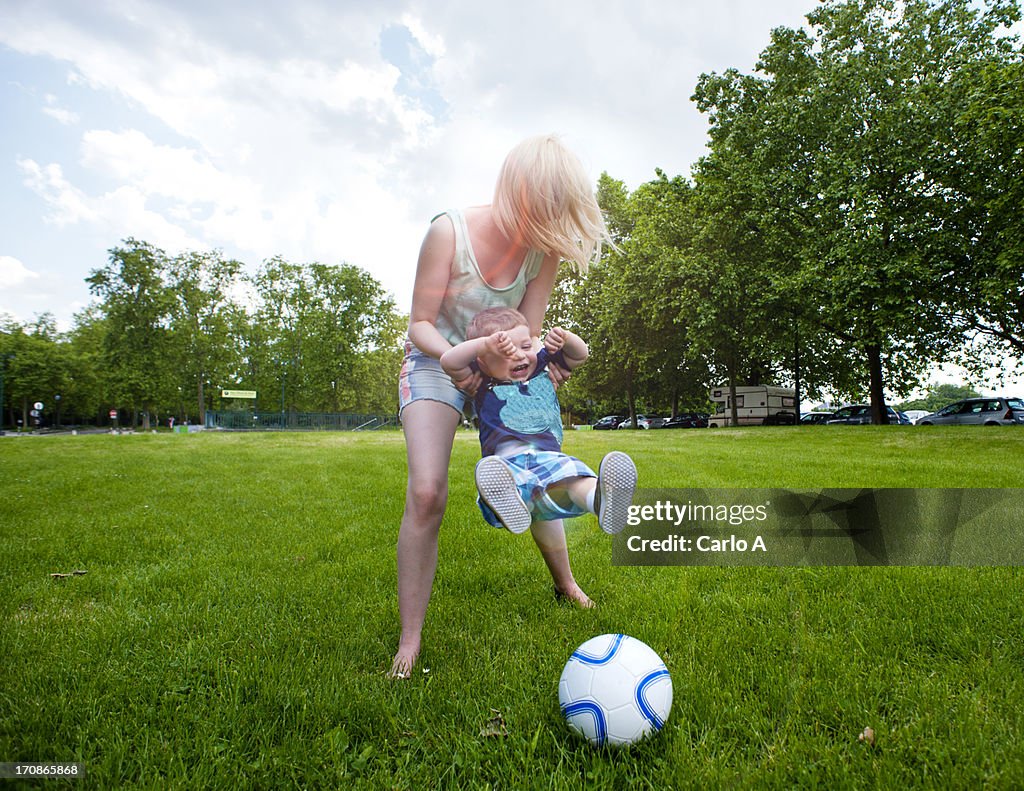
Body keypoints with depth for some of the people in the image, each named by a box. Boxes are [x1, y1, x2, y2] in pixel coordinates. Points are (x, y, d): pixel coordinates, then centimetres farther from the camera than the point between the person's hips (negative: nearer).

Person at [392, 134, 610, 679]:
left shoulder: (545, 247, -12)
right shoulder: (449, 232, -23)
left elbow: (528, 333, -8)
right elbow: (421, 324, -16)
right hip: (437, 362, -3)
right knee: (426, 495, -21)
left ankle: (566, 583, 34)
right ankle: (410, 640, -6)